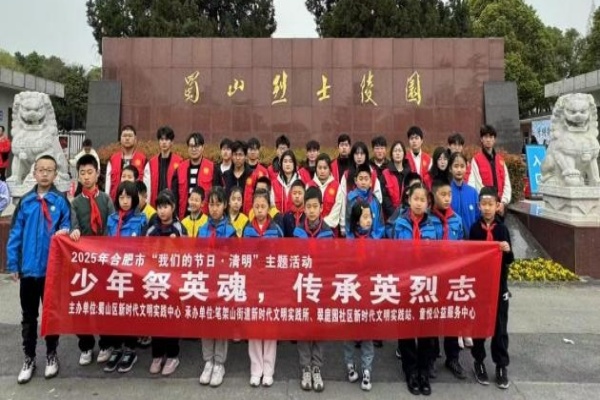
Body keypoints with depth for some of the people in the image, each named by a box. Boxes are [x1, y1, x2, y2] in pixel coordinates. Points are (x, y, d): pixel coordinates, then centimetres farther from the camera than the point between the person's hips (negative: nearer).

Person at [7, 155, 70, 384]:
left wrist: (63, 234, -24)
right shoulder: (25, 201, 0)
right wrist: (12, 264, 0)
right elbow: (15, 234, 1)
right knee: (28, 316, 14)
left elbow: (66, 229, -1)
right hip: (28, 269, 2)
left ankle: (51, 356, 29)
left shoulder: (61, 201, -6)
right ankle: (29, 358, 29)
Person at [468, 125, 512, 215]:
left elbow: (507, 183, 7)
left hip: (501, 205, 5)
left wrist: (503, 202, -7)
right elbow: (478, 185, -9)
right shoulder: (476, 160, -2)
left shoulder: (500, 159, 12)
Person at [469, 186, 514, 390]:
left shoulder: (502, 229, -2)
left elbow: (509, 260, -2)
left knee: (500, 326, 7)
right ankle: (478, 362, 25)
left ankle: (501, 365, 20)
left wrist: (508, 250, -22)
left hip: (499, 284, 0)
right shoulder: (475, 228, -3)